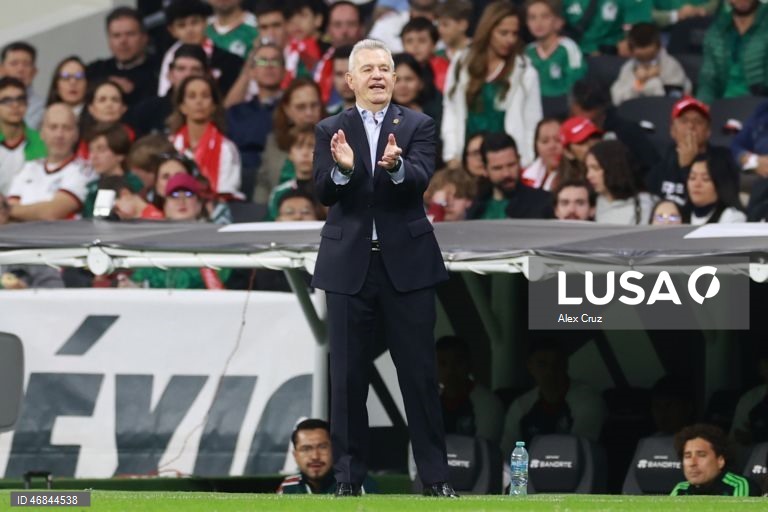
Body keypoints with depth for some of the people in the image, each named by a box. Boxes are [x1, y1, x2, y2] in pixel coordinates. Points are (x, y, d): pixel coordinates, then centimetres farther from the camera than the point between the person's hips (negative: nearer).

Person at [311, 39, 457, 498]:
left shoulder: (418, 126, 2)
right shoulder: (331, 130, 5)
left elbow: (420, 181, -14)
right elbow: (323, 194, -8)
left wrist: (395, 165, -36)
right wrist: (343, 168, -29)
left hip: (407, 264, -1)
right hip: (350, 265, 1)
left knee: (420, 373, 2)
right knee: (348, 375, 4)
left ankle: (435, 474, 9)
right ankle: (349, 475, 11)